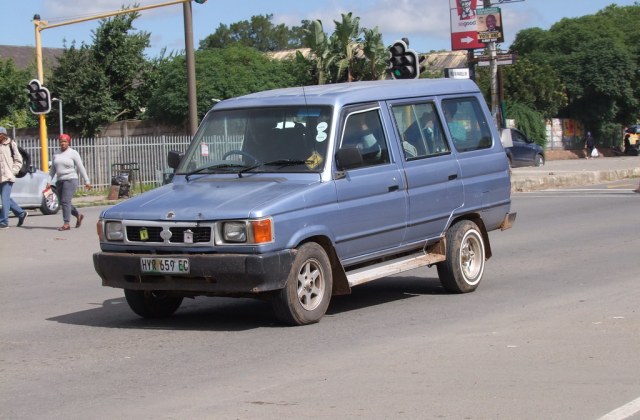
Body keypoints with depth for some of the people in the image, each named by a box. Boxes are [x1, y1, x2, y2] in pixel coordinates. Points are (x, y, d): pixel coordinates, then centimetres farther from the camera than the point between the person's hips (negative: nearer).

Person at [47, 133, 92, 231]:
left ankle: (66, 224, -12)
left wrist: (87, 181, -6)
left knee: (65, 201, -14)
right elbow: (52, 170, 16)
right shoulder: (56, 155, 14)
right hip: (60, 181, 6)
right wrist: (49, 181, 6)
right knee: (63, 202, 8)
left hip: (70, 180, -6)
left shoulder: (73, 153, -1)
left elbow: (81, 168, -3)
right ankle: (78, 215, 30)